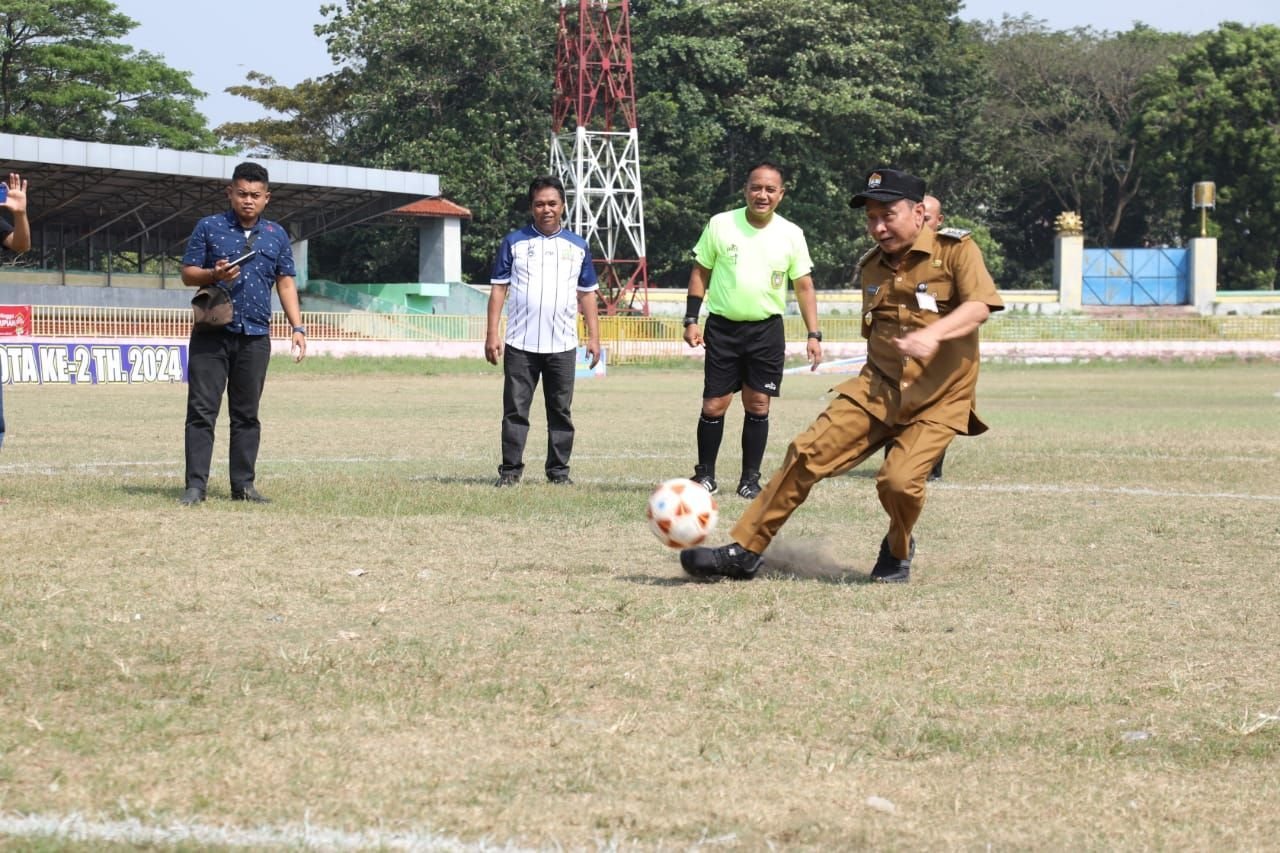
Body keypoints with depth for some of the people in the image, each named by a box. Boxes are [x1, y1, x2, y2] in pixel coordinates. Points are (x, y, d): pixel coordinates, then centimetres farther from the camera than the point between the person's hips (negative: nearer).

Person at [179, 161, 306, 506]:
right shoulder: (209, 227, 4)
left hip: (255, 336, 2)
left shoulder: (277, 235, 12)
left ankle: (244, 484, 11)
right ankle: (195, 485, -5)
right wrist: (214, 276, -16)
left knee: (246, 413, 6)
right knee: (202, 410, -5)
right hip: (211, 333, -2)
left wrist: (297, 327, 5)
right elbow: (188, 274, 5)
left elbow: (286, 283, 15)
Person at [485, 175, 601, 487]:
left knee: (561, 412, 5)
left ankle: (559, 470, 12)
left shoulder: (577, 246, 10)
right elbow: (498, 288, 4)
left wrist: (594, 337, 7)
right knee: (515, 410, -1)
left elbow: (587, 294, 14)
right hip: (520, 344, -1)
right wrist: (492, 333, -3)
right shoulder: (514, 242, 5)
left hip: (562, 345, 1)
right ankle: (511, 470, 3)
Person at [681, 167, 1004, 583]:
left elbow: (980, 304, -21)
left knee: (900, 479, -24)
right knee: (807, 452, -10)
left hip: (938, 400, -5)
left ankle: (898, 551, 11)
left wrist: (933, 334, -37)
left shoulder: (955, 249, -7)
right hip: (877, 390, 5)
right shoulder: (871, 268, 12)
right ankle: (744, 552, -4)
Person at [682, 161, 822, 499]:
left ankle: (750, 478, 10)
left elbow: (804, 286, 6)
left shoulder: (791, 235, 1)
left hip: (767, 329, 1)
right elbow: (700, 272, 5)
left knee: (758, 405, 1)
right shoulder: (721, 225, -2)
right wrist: (691, 320, -3)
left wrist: (813, 334, -1)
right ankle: (705, 474, 11)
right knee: (714, 405, -3)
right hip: (722, 327, -1)